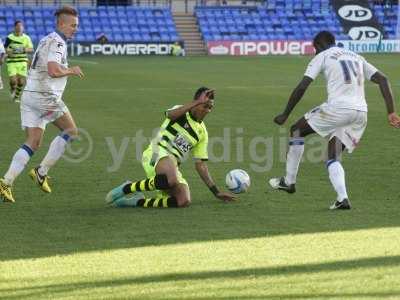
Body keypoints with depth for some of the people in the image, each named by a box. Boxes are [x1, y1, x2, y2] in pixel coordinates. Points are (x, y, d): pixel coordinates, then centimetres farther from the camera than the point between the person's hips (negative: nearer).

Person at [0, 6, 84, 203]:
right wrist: (71, 71, -7)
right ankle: (42, 171, -1)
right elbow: (53, 70, -25)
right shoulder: (57, 42, -11)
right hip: (45, 96, -9)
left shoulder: (46, 40, 20)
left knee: (33, 143, 4)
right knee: (71, 131, 5)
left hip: (29, 95, 9)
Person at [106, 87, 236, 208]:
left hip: (173, 166, 6)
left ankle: (138, 201, -10)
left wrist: (216, 192, 13)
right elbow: (171, 114, -21)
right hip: (157, 153, -6)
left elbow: (200, 165, 19)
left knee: (184, 201, -22)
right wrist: (198, 102, -23)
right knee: (171, 179, -40)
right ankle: (129, 187, -19)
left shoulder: (202, 132, 19)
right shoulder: (181, 111, 7)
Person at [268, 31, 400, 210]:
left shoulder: (322, 57, 9)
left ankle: (289, 182, 18)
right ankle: (342, 199, -9)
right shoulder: (356, 57, 26)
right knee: (333, 159, 14)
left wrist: (285, 115, 8)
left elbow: (302, 87, 1)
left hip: (338, 108, -6)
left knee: (297, 130, 16)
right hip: (361, 113, 6)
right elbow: (383, 80, 16)